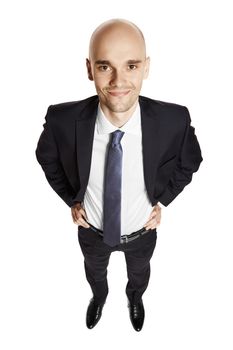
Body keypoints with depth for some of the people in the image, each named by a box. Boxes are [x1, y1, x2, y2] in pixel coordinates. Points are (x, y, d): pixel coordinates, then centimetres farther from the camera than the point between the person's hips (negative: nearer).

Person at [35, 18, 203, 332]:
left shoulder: (174, 120, -31)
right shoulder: (62, 120, -31)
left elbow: (189, 163, -8)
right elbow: (47, 158, -7)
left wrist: (161, 201, -11)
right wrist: (72, 200, -9)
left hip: (142, 231, 1)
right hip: (91, 230, 0)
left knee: (139, 271, 34)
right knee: (95, 270, 34)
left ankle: (135, 298, 73)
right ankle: (99, 296, 73)